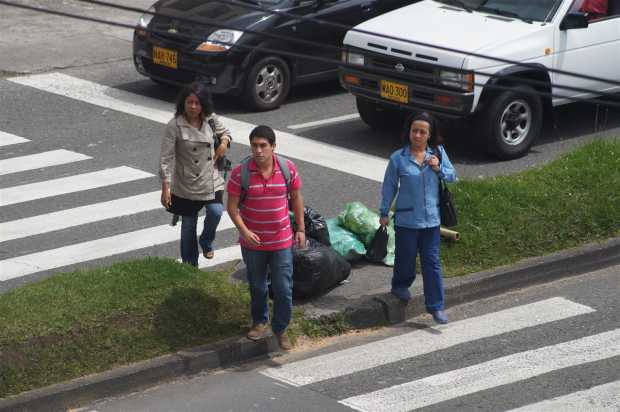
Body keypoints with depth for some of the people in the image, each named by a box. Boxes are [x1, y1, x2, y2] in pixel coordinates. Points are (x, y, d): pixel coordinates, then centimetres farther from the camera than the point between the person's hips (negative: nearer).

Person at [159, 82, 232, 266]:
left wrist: (225, 142, -4)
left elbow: (224, 132, 20)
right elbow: (166, 158, -14)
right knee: (188, 225, 8)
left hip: (210, 181, 2)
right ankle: (190, 265, 25)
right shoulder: (174, 126, -15)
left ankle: (206, 242, 13)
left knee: (216, 211, -20)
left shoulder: (211, 120, -2)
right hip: (186, 185, -2)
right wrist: (165, 187, -17)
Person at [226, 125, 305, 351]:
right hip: (253, 241, 0)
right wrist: (244, 231, -22)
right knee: (257, 286, 19)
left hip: (282, 241, 0)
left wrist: (301, 229, 5)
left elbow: (296, 198, 5)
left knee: (284, 289, 2)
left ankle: (281, 328, 22)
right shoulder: (240, 173, -15)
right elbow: (232, 206, -9)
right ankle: (260, 321, 42)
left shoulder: (288, 168, -10)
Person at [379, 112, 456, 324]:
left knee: (432, 262, 3)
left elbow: (452, 176, 8)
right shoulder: (398, 158, -8)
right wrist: (384, 213, 4)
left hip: (431, 219, 2)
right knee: (406, 257, 12)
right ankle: (400, 286, 43)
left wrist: (439, 169, -12)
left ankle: (435, 306, 8)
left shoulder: (438, 153, -1)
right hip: (406, 219, -2)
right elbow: (389, 186, 0)